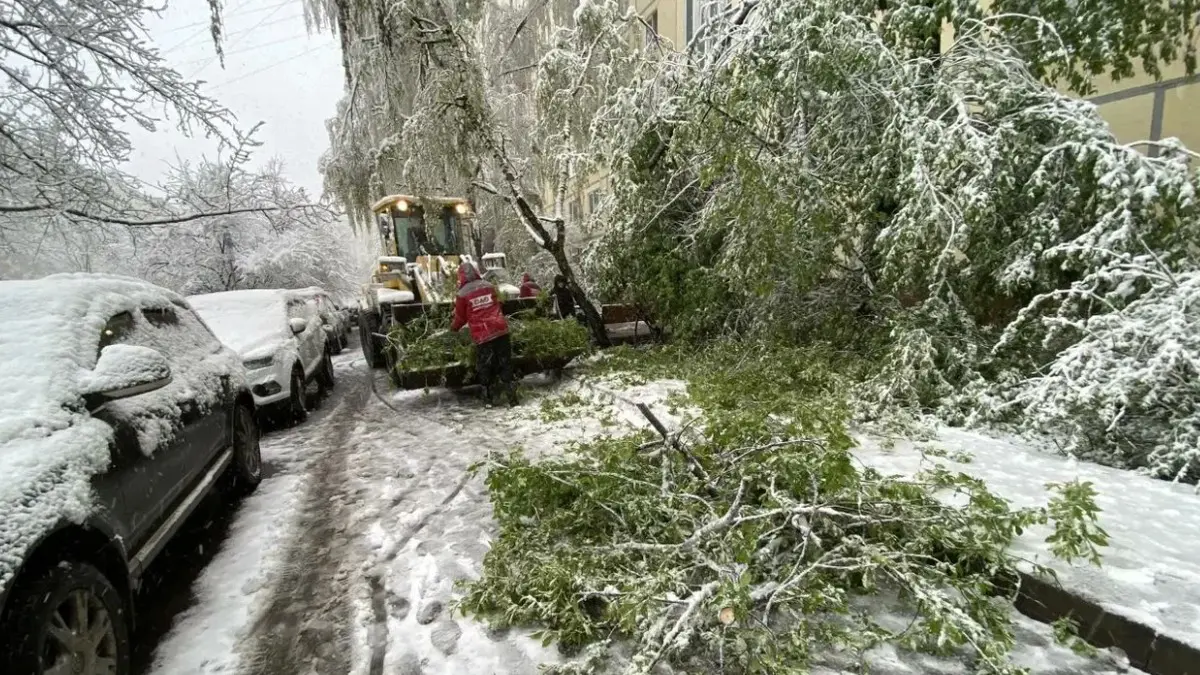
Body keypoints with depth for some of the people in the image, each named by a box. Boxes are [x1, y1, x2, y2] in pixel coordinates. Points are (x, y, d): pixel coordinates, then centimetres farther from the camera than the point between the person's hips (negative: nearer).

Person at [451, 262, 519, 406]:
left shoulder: (462, 294, -3)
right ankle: (512, 397, 9)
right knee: (505, 364, 10)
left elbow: (461, 317, 8)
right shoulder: (489, 286, 7)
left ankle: (489, 399, 14)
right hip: (501, 330, 3)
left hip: (482, 336, -3)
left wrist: (454, 327, 28)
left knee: (485, 368, 11)